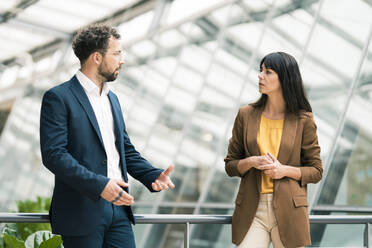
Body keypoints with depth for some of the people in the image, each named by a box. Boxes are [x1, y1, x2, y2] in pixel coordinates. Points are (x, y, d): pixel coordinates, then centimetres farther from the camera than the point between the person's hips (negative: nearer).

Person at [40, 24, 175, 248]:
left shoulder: (112, 98, 18)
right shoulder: (58, 98, -7)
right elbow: (53, 154, -16)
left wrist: (154, 175, 5)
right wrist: (99, 184, -24)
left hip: (118, 207, 7)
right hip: (82, 212, -7)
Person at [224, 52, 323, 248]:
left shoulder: (303, 120, 1)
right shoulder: (246, 114, 7)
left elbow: (316, 171, 5)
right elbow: (230, 164, 12)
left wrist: (285, 170, -12)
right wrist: (250, 162, -9)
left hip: (288, 210, -1)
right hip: (252, 208, 1)